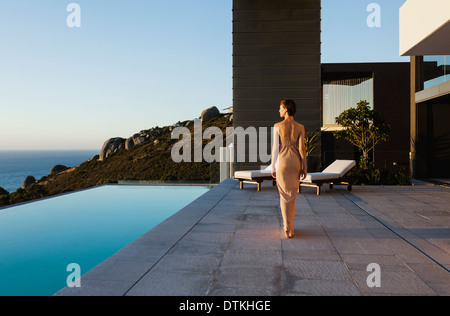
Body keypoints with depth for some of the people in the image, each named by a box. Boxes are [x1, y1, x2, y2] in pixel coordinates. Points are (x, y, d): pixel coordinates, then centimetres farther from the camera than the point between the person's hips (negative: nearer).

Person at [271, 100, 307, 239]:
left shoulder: (277, 126, -6)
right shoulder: (300, 127, -1)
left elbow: (275, 148, -7)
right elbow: (302, 148, -5)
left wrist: (273, 167, 0)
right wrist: (304, 167, 0)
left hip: (282, 161, -2)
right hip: (295, 162, 2)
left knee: (284, 195, 6)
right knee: (292, 194, 15)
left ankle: (287, 228, -4)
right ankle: (289, 226, 22)